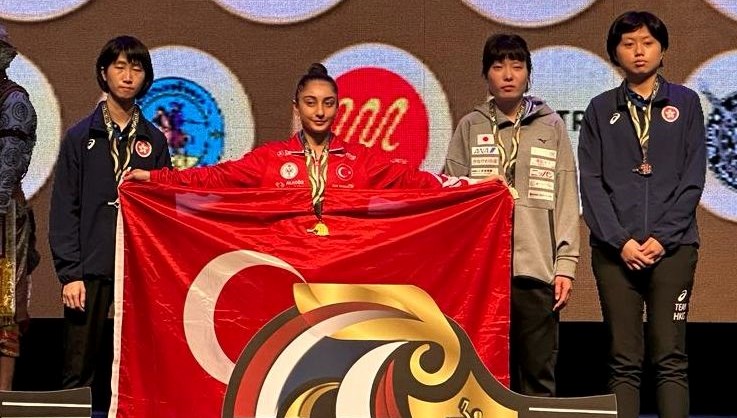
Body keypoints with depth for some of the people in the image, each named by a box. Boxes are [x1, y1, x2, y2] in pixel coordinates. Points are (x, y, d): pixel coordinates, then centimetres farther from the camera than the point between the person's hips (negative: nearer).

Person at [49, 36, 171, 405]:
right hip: (91, 270, -1)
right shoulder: (80, 136, 5)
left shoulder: (154, 141, 10)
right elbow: (64, 209, 1)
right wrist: (69, 273, -7)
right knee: (79, 369, 0)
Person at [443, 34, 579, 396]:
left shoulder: (551, 127, 10)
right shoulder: (470, 127, 10)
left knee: (538, 374, 2)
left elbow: (566, 199, 6)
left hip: (537, 270, 0)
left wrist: (565, 264, -1)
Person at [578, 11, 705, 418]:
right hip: (615, 249, 1)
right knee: (623, 360, 0)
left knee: (670, 356, -3)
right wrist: (620, 240, -8)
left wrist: (662, 238, -8)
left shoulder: (685, 102, 10)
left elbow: (693, 179, 3)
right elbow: (590, 182, 4)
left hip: (673, 245, -1)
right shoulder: (601, 109, 11)